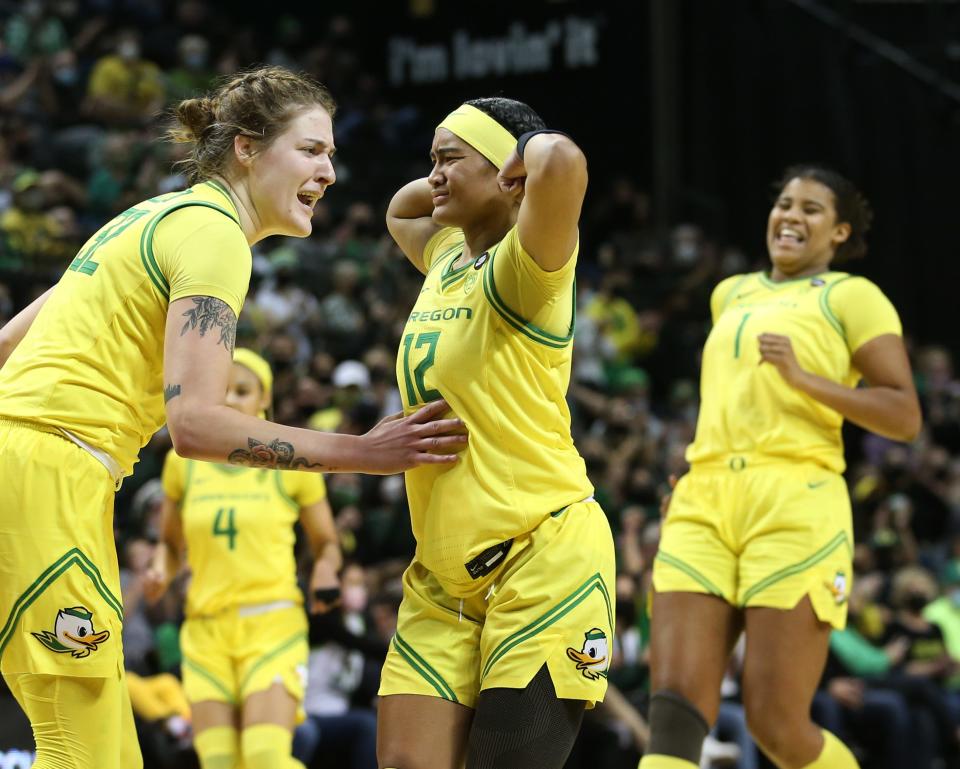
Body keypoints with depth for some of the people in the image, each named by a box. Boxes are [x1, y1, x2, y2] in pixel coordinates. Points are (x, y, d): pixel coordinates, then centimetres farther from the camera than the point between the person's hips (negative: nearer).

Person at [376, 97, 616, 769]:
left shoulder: (521, 269, -11)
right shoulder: (447, 258, 13)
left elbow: (560, 159, -32)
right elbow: (399, 210, 38)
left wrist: (530, 157, -10)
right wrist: (451, 183, 18)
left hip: (544, 561, -7)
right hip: (443, 578, 8)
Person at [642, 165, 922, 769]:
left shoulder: (851, 297, 5)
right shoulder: (731, 295, 24)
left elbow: (905, 416, -4)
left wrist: (804, 378, -15)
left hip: (796, 509, -5)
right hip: (703, 508, 5)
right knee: (675, 710, -11)